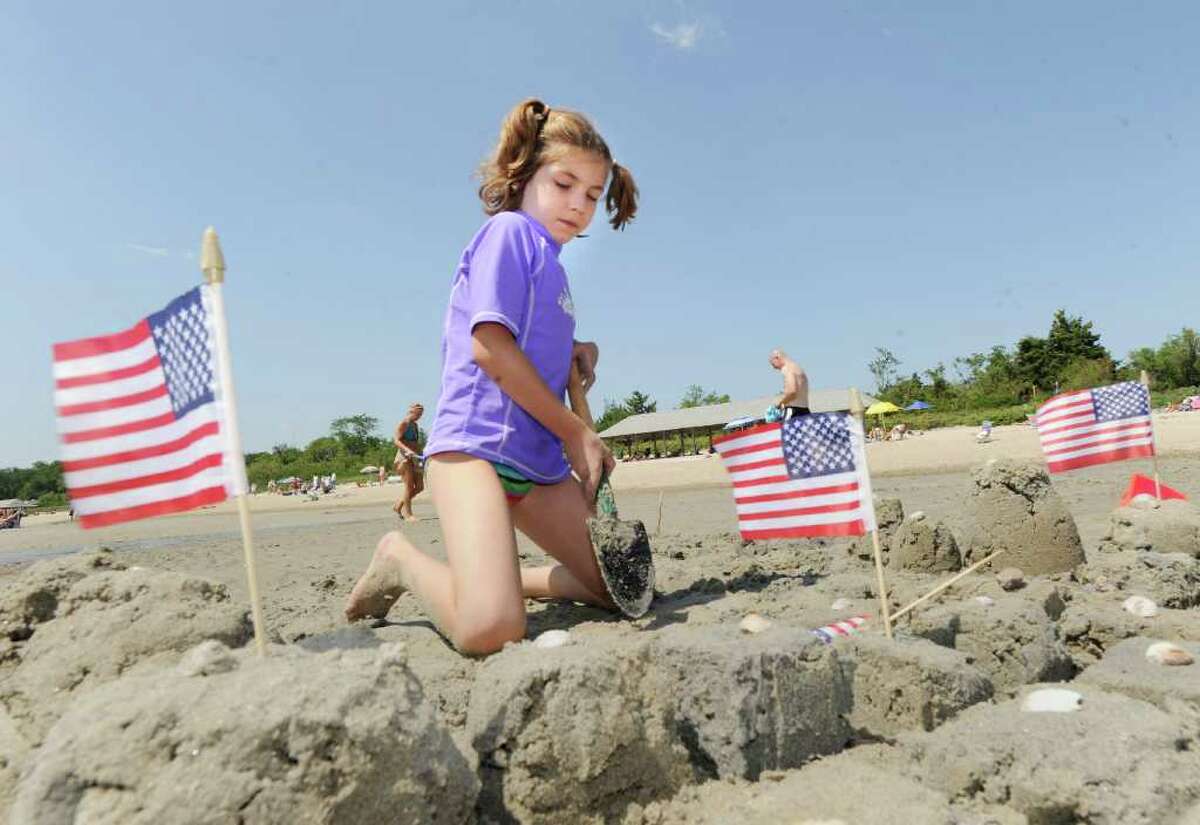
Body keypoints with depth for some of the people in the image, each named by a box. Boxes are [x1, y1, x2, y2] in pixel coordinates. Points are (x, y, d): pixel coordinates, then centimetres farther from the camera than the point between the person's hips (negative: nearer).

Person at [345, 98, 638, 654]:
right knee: (491, 630, -26)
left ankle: (501, 579, 22)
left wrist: (575, 351, 8)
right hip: (476, 442, -9)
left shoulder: (549, 265, 21)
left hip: (539, 460, 9)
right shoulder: (510, 229, -4)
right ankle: (402, 561, 4)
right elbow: (489, 344, -15)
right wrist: (574, 432, -9)